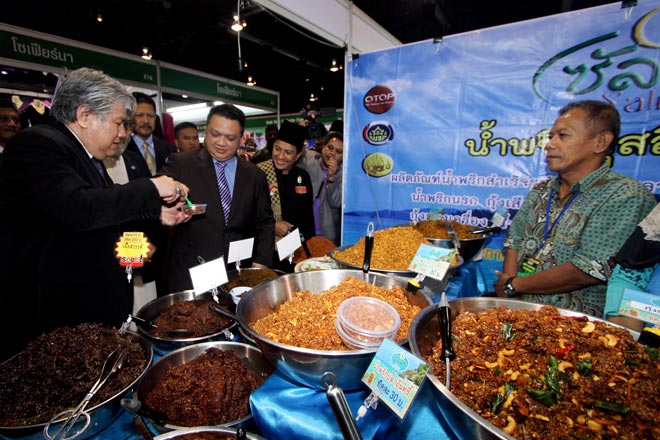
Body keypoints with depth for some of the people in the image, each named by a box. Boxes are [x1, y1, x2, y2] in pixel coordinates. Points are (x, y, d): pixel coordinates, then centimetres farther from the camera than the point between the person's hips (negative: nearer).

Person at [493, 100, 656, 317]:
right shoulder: (542, 191, 11)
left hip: (572, 319, -5)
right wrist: (506, 292, -6)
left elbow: (588, 272, -17)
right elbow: (514, 242, 8)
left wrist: (513, 284, -9)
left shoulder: (627, 197, -9)